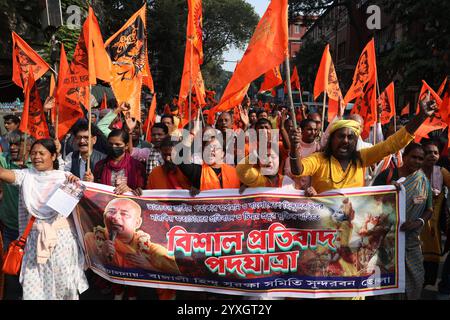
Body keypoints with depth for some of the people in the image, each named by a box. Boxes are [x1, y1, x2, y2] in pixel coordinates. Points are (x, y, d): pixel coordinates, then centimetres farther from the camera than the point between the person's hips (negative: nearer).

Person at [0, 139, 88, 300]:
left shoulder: (64, 177, -2)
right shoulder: (26, 175, 3)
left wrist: (77, 184, -22)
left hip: (62, 234, -2)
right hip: (36, 236, 2)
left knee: (64, 280, 10)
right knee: (33, 284, 8)